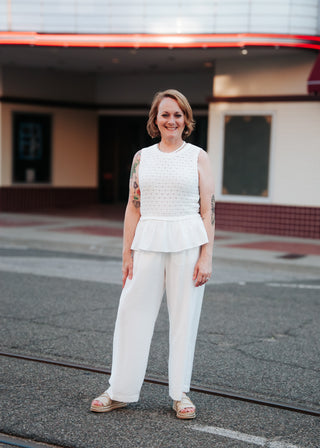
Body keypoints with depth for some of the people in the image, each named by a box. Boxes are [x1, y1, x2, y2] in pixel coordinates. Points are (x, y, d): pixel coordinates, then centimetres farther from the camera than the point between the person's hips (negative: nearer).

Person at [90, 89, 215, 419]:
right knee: (133, 313, 2)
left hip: (187, 243, -2)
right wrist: (127, 253, 3)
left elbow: (208, 210, 0)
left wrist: (206, 256, -7)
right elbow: (133, 208, 9)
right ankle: (121, 391, 14)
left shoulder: (198, 157, 3)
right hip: (148, 243, 2)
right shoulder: (142, 157, 10)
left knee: (184, 316, 4)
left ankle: (180, 393, 17)